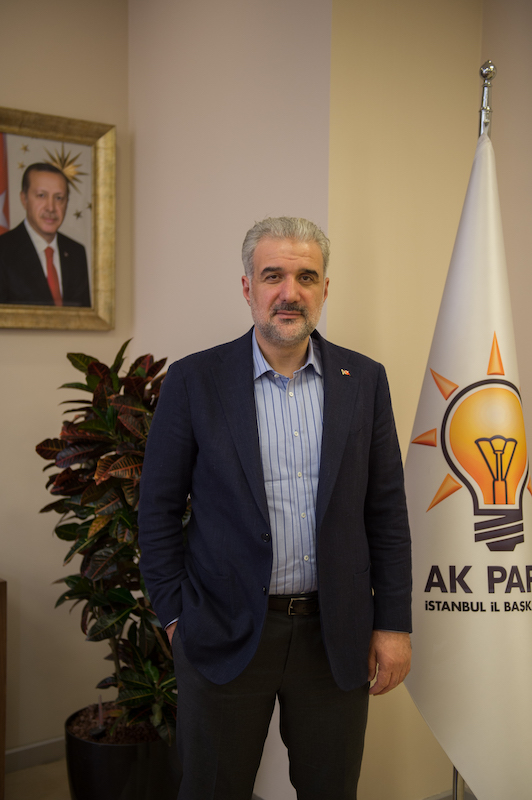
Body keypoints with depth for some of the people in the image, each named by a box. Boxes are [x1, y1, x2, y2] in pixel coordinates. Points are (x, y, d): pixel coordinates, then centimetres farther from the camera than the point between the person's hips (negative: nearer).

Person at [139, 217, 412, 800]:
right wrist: (175, 615, -3)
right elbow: (158, 508, -1)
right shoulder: (194, 380, -5)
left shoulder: (364, 380, 1)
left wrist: (393, 623, 2)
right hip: (225, 632, -1)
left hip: (336, 633, 2)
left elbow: (386, 508, 3)